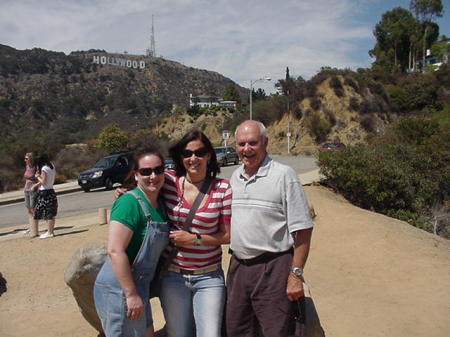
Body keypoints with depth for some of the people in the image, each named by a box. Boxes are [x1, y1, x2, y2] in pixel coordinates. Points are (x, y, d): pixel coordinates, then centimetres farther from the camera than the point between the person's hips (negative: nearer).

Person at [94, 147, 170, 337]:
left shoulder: (160, 203, 6)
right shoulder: (130, 202, -19)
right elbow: (115, 251, -25)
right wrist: (131, 294, -22)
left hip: (138, 288, 8)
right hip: (119, 289, -8)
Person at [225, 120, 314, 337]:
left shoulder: (283, 175, -10)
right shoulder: (235, 177, 10)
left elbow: (303, 230, -12)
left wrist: (296, 275, -15)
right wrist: (234, 266, 14)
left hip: (273, 268, -6)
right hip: (238, 267, 6)